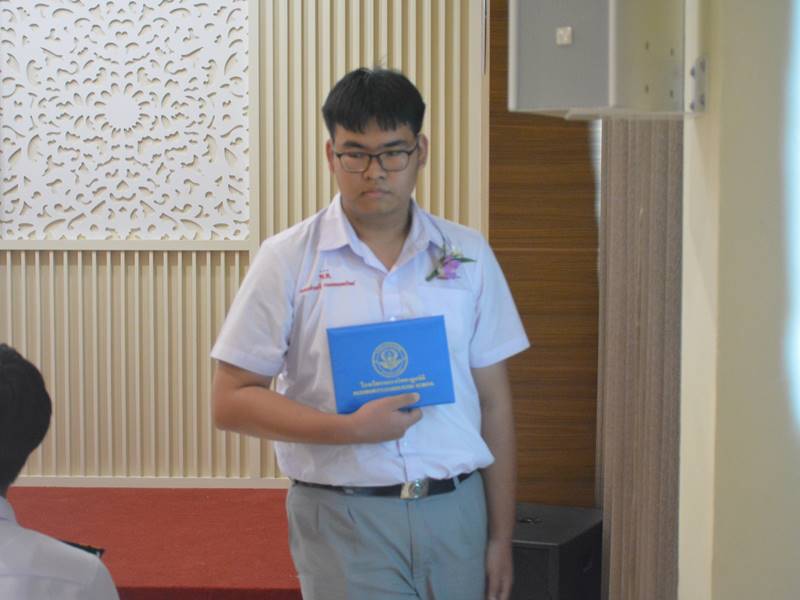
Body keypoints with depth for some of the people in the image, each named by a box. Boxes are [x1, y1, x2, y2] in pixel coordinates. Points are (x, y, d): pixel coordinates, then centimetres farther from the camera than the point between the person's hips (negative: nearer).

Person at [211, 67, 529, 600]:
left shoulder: (468, 255, 8)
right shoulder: (289, 260, 0)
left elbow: (493, 402, 10)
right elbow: (231, 401, -3)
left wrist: (501, 535, 8)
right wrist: (351, 429, -14)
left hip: (456, 513, 3)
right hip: (345, 517, -2)